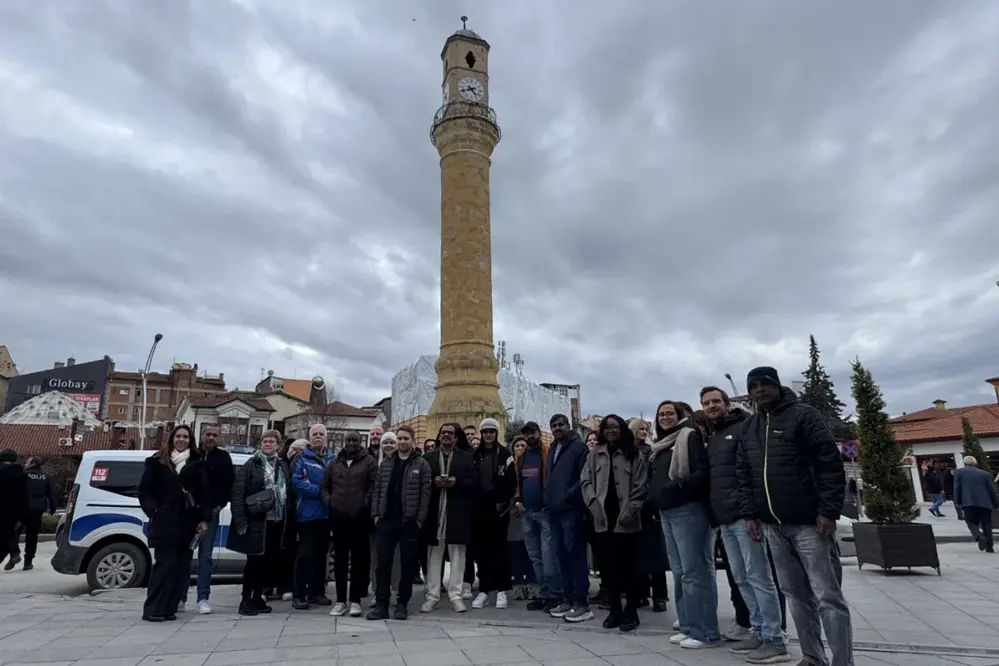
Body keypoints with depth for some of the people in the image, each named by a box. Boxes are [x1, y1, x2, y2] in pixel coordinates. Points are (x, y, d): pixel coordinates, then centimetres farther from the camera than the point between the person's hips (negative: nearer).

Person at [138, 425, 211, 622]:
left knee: (182, 566, 3)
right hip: (164, 522, -2)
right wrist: (153, 510, -9)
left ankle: (169, 608, 11)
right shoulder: (157, 461, 6)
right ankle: (153, 609, 2)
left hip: (188, 523, 2)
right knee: (165, 564, -6)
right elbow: (144, 490, 5)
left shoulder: (197, 463, 8)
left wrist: (204, 519, -2)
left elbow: (204, 493, 5)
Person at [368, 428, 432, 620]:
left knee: (408, 563, 4)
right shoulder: (386, 463, 11)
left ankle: (402, 604, 15)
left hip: (410, 521, -3)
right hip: (386, 520, 3)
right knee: (383, 562, 2)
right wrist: (375, 514, 1)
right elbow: (377, 489, 10)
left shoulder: (421, 464, 0)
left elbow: (425, 493, -5)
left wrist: (420, 519, -10)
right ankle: (381, 604, 8)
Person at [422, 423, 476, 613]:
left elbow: (472, 483, 0)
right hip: (435, 512, 1)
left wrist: (456, 482, -15)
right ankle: (432, 596, 13)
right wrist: (434, 482, -14)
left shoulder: (466, 457, 8)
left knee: (457, 555, 2)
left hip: (458, 513, -1)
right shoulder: (429, 458, 10)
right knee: (434, 555, 6)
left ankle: (455, 596, 10)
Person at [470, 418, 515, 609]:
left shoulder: (504, 454, 2)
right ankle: (484, 590, 12)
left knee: (499, 548, 3)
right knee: (481, 549, 5)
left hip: (498, 507, -2)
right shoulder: (474, 455, 9)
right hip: (479, 508, 3)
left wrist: (504, 501, -10)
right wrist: (472, 503, 1)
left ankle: (501, 590, 10)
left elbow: (511, 481, -2)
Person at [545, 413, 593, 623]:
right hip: (555, 510, 8)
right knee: (562, 555, 10)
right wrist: (549, 499, 14)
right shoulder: (553, 450, 20)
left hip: (571, 509, -8)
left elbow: (585, 477, -14)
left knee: (576, 554, -6)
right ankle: (568, 599, 18)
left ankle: (582, 603, -2)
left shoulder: (578, 446, -5)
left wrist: (569, 495, -18)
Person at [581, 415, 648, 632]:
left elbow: (641, 486, -3)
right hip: (603, 518, 3)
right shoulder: (594, 454, 11)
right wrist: (594, 504, -7)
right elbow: (585, 481, 7)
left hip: (625, 519, -3)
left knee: (628, 565, 3)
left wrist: (630, 511, -12)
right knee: (609, 565, 9)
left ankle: (631, 610, 15)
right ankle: (615, 609, 19)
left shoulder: (634, 454, 3)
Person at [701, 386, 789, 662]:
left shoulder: (744, 428, -6)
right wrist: (716, 515, 15)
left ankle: (775, 640, 3)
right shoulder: (711, 437, 19)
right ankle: (758, 632, 23)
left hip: (744, 515, -9)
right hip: (724, 519, 9)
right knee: (741, 578, 13)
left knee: (758, 576, -4)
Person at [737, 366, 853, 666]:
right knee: (796, 595, 12)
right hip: (772, 526, 6)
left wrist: (828, 511, -15)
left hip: (808, 522, -5)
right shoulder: (749, 428, 12)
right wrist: (749, 514, 6)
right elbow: (742, 474, 13)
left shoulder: (803, 416, -5)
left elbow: (831, 464, -11)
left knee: (827, 596, -2)